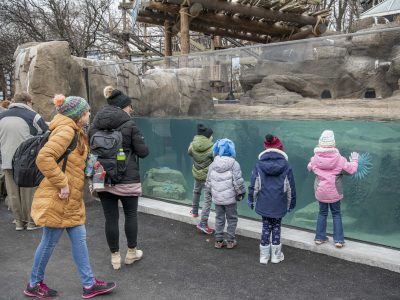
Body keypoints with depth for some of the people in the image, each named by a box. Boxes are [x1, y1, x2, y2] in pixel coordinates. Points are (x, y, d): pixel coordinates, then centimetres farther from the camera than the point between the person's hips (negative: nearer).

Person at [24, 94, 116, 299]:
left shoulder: (75, 132, 13)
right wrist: (62, 183, -23)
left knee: (79, 239, 12)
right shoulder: (65, 130, -17)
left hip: (71, 199, 9)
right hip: (57, 199, -9)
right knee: (49, 242, 6)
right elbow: (44, 158, -27)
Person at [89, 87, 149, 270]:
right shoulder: (129, 124, -8)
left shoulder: (95, 124, 5)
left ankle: (115, 257, 19)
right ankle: (131, 252, 26)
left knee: (110, 218, 9)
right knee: (131, 214, 14)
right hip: (127, 179, -3)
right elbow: (142, 152, -7)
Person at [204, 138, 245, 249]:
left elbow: (208, 182, 6)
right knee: (232, 219, 11)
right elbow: (238, 181, -13)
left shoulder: (212, 165, 0)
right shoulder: (234, 164, -12)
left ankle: (218, 241, 22)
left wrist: (208, 194, 19)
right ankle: (231, 241, 18)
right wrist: (241, 193, 2)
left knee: (219, 219, 15)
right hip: (230, 198, -4)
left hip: (217, 198, 4)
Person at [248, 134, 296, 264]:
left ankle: (264, 256, 18)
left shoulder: (259, 164, -7)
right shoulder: (285, 165, -6)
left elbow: (254, 184, -3)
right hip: (279, 204, 0)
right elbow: (290, 186, 1)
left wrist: (251, 199, 10)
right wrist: (291, 203, 12)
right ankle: (275, 255, 20)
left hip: (264, 203, 1)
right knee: (276, 226, 14)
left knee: (266, 227, 12)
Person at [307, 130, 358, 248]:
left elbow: (309, 168, 11)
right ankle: (338, 239, 11)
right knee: (336, 214, 11)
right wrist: (354, 161, 11)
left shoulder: (315, 159, -9)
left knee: (322, 213, 16)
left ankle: (319, 237, 21)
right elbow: (351, 170, -6)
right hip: (334, 192, -2)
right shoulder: (339, 159, -14)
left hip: (320, 191, 2)